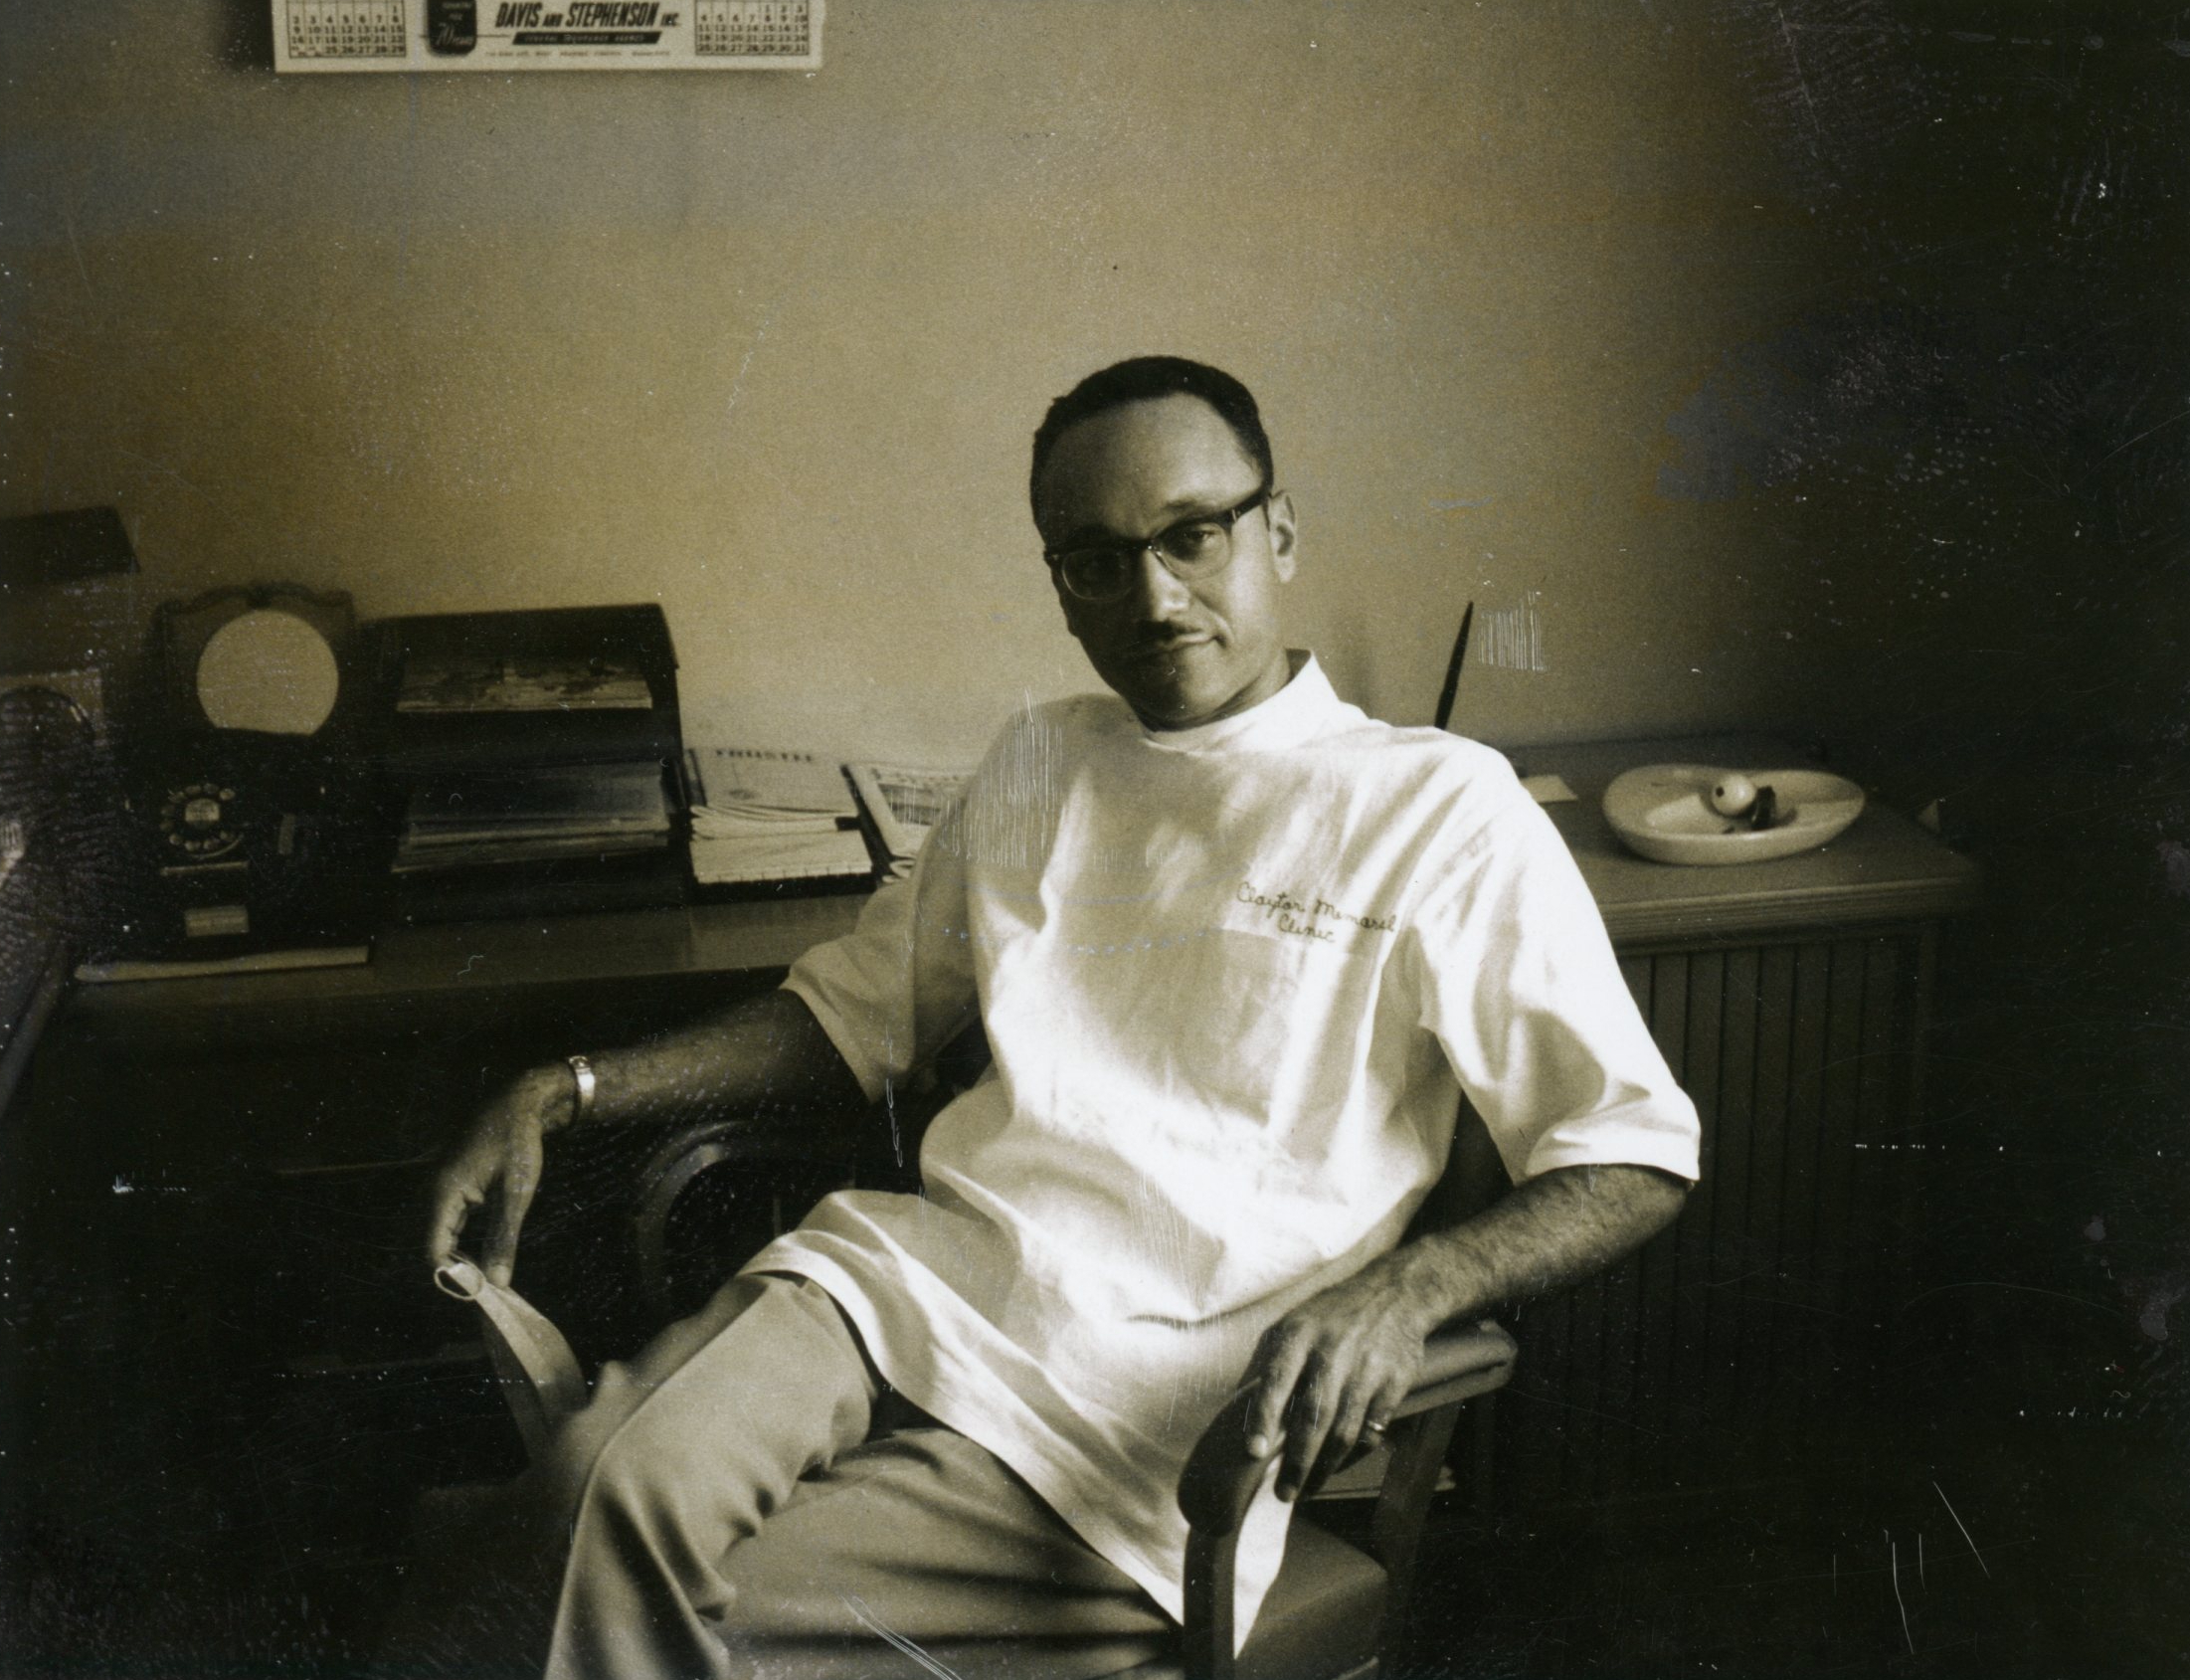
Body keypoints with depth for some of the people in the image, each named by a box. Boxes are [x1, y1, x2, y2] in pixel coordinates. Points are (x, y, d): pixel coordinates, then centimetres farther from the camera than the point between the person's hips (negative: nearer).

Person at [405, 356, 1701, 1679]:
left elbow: (1639, 1151, -1)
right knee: (608, 1491, -26)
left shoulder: (1439, 811, 2)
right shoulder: (1038, 765, 20)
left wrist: (1399, 1290, -20)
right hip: (922, 1270, 5)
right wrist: (564, 1095, 13)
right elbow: (858, 1008, 27)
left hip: (1158, 1379, -5)